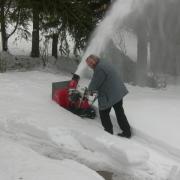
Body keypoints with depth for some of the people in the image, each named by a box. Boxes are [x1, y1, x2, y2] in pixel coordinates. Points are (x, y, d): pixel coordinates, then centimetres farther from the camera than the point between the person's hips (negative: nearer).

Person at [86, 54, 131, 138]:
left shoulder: (99, 68, -20)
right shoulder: (105, 64, 13)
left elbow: (94, 84, -14)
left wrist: (90, 89, 8)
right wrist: (94, 89, 17)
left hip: (109, 96, -9)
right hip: (119, 92, 9)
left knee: (103, 113, 11)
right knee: (120, 113, 15)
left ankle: (109, 131, 19)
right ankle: (127, 132, 19)